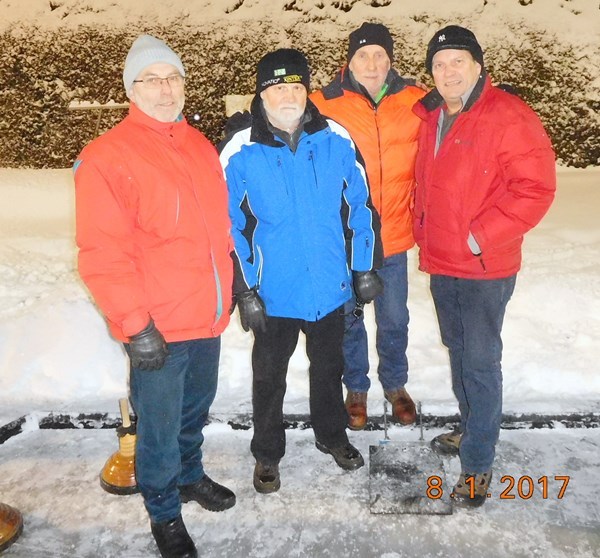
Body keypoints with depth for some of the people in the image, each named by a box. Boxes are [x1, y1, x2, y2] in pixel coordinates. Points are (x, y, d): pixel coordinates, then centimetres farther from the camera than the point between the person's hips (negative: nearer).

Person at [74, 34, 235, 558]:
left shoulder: (199, 145, 9)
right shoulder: (107, 156, -12)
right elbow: (102, 254, -16)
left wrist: (227, 287, 17)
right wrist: (135, 324, -18)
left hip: (208, 317, 6)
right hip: (158, 329, -6)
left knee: (196, 409, 24)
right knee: (160, 425, 10)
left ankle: (190, 475, 49)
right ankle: (164, 511, 34)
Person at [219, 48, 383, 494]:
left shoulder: (336, 139, -5)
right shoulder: (240, 151, -11)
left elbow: (361, 206, 2)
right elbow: (230, 225, -8)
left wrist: (365, 267, 2)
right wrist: (245, 291, -9)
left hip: (331, 286, 2)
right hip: (273, 292, -2)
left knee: (329, 367, 22)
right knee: (269, 376, 15)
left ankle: (332, 435, 47)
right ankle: (267, 453, 38)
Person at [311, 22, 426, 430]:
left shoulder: (416, 102, -3)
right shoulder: (324, 104, -8)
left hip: (394, 237, 1)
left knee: (394, 320, 16)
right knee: (348, 318, 15)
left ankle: (396, 384, 41)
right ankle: (356, 388, 38)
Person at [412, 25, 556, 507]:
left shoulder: (508, 117, -13)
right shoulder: (431, 118, 9)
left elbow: (536, 188, -19)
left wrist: (480, 236, -20)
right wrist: (423, 228, 8)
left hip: (485, 269, -7)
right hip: (440, 263, 8)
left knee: (481, 362, 0)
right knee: (458, 351, 19)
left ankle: (478, 463, 15)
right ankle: (473, 430, 40)